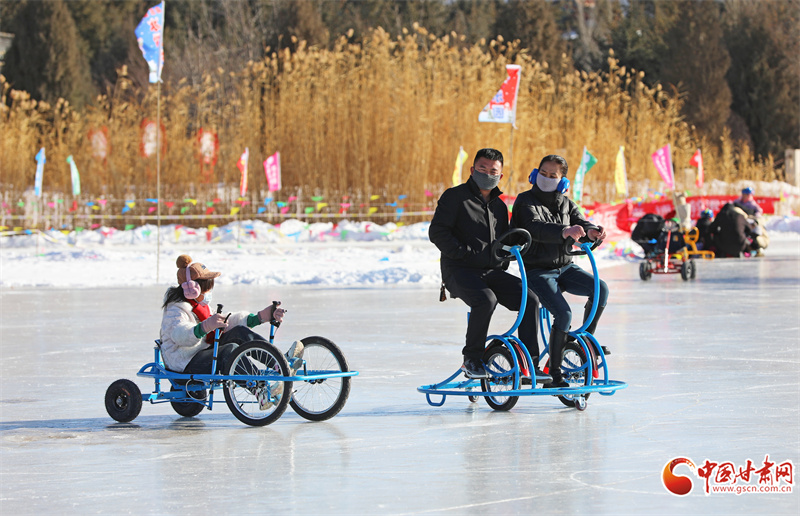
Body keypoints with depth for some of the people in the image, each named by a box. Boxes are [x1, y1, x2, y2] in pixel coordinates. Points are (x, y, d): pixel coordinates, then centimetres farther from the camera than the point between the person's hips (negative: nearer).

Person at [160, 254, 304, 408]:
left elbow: (227, 322, 19)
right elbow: (179, 335, -36)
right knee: (230, 350, -33)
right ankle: (262, 392, -51)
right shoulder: (176, 310, -14)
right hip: (187, 364, -10)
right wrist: (206, 326, -56)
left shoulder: (202, 306, 18)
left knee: (240, 332, -7)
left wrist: (261, 316, 10)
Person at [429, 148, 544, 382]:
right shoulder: (455, 196, 0)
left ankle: (529, 365, -13)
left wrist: (503, 262, 10)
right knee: (486, 300, -36)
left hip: (492, 272, 6)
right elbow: (437, 232, -9)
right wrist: (466, 254, -16)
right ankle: (472, 360, -16)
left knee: (529, 298, -17)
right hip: (459, 271, -6)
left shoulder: (499, 206, 20)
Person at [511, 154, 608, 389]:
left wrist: (591, 232, -30)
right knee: (563, 313, -25)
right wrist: (563, 232, -45)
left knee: (601, 289, -21)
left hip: (565, 267, 5)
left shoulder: (566, 204, 12)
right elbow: (535, 228, -25)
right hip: (537, 271, -5)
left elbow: (581, 223, -3)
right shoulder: (526, 202, -6)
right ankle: (554, 374, -15)